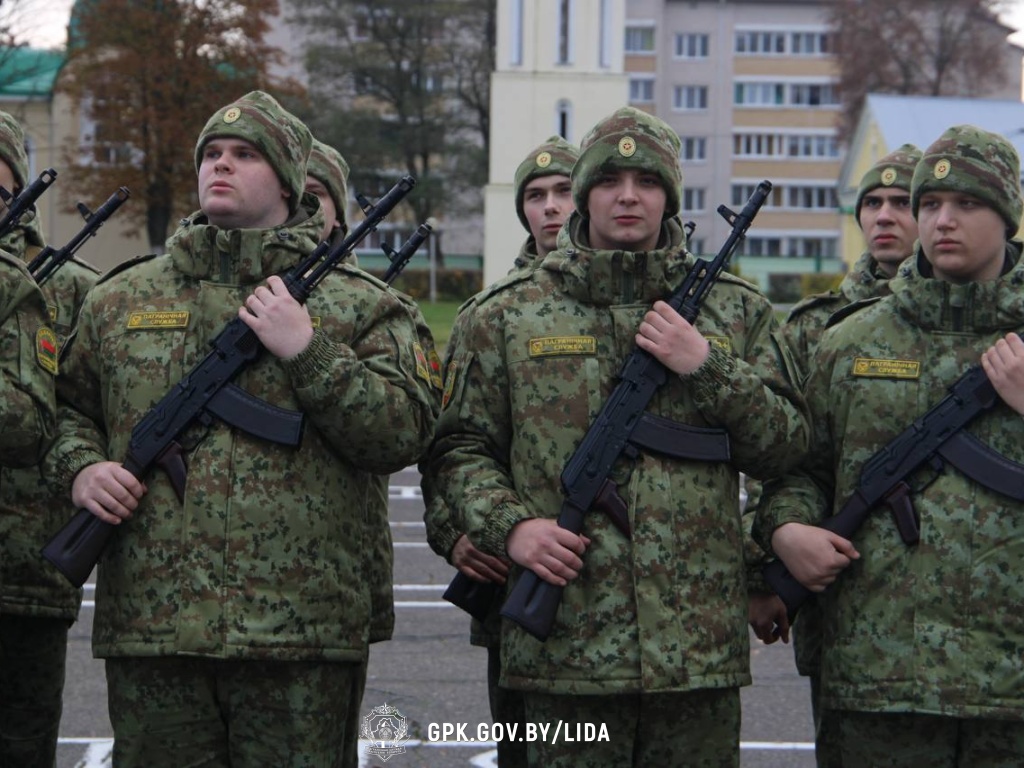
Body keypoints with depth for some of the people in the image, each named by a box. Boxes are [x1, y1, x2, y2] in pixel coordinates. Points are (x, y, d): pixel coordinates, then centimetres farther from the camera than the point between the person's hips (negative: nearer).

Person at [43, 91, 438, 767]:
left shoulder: (357, 303, 5)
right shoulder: (120, 298, 14)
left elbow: (406, 433, -4)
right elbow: (67, 406, 23)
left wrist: (308, 351, -12)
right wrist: (80, 467, 1)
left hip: (298, 636, -2)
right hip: (149, 629, 2)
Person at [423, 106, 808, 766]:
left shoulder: (736, 310, 9)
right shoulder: (509, 315, 6)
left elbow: (787, 446, 6)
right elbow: (460, 448, 7)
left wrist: (708, 367, -8)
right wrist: (509, 525, -11)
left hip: (700, 640, 1)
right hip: (565, 637, -1)